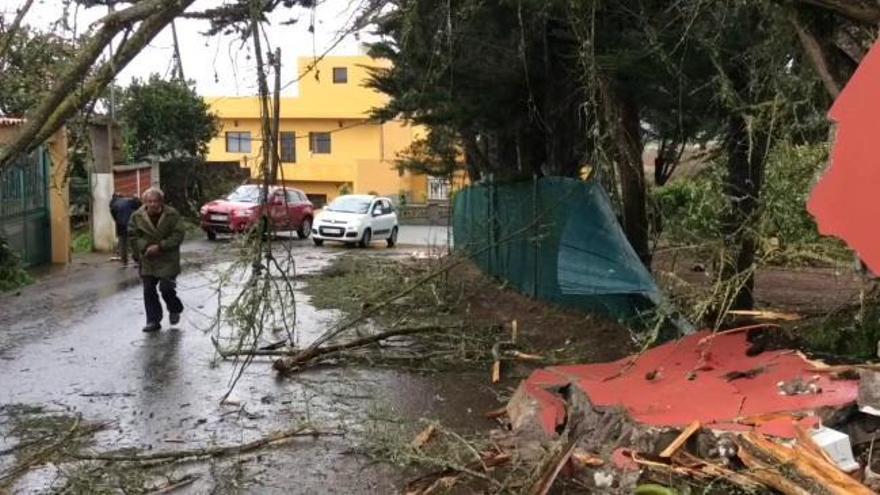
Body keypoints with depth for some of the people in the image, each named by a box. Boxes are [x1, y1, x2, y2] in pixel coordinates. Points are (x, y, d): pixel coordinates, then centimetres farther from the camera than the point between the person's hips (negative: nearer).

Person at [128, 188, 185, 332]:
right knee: (148, 290, 4)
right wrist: (145, 247, -12)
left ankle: (175, 310, 24)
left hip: (167, 260, -3)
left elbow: (178, 235, -11)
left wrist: (160, 247, -19)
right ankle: (153, 321, 14)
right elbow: (133, 236, 4)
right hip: (147, 260, 3)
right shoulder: (137, 216, -2)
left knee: (166, 288, -7)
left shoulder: (172, 215, -9)